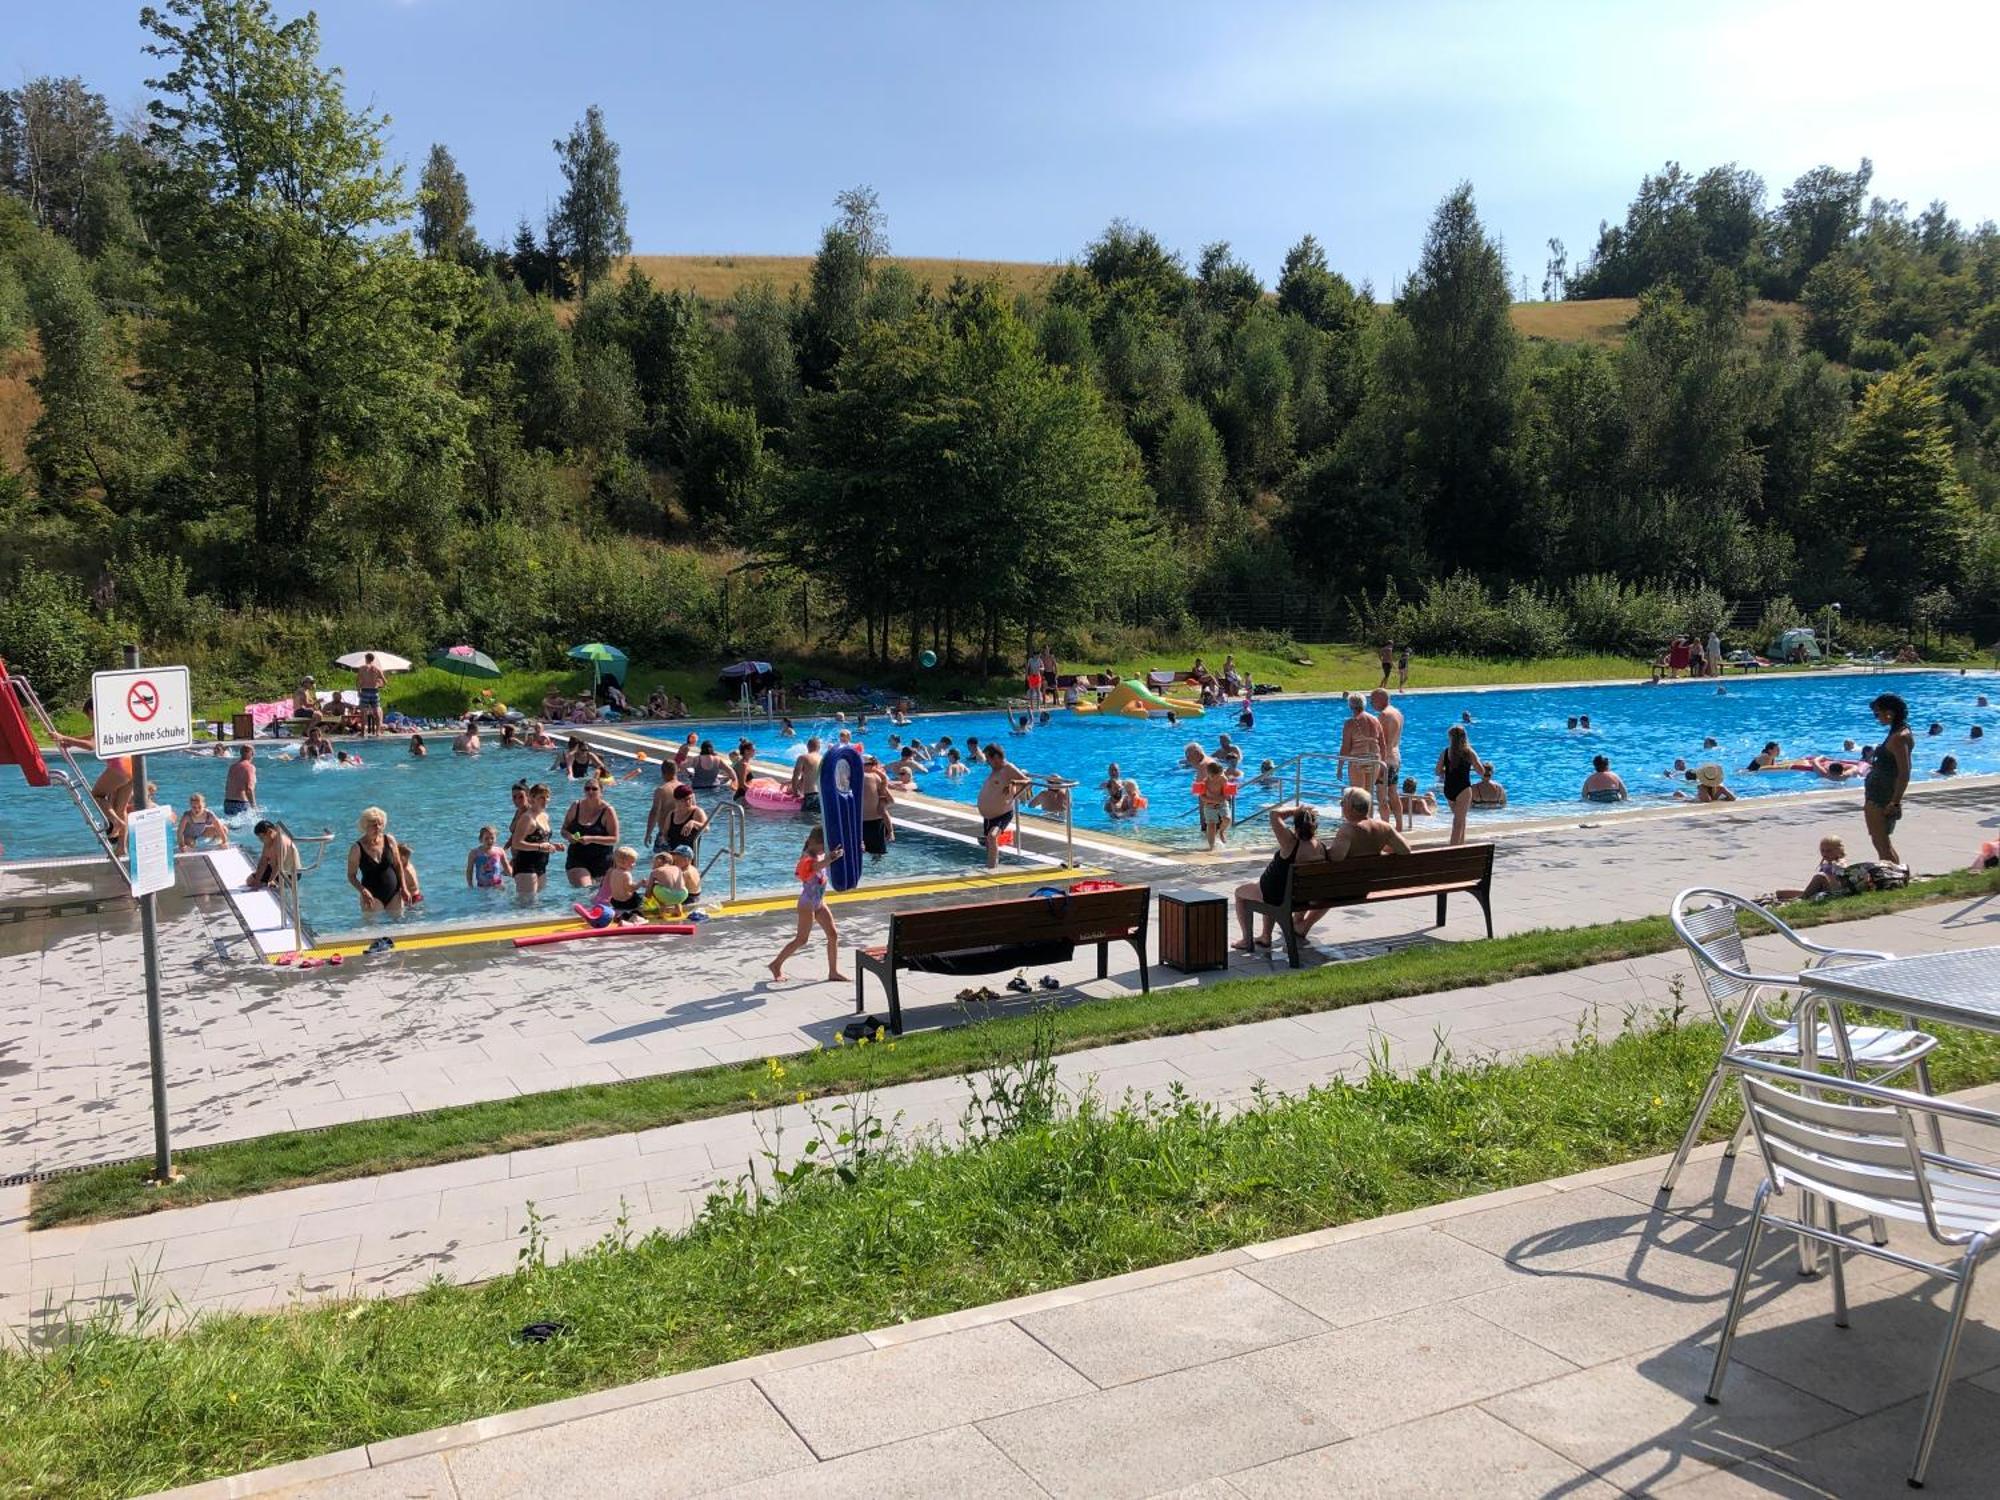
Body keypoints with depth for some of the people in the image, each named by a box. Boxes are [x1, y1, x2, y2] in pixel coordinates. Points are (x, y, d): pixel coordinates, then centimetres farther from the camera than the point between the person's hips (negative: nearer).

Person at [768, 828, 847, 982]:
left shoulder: (822, 855, 3)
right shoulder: (808, 857, -21)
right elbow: (815, 867, -45)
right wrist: (830, 858, -62)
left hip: (820, 903, 8)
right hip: (807, 903, -8)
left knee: (833, 935, 5)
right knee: (802, 939, -1)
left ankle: (833, 972, 13)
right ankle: (776, 964, 14)